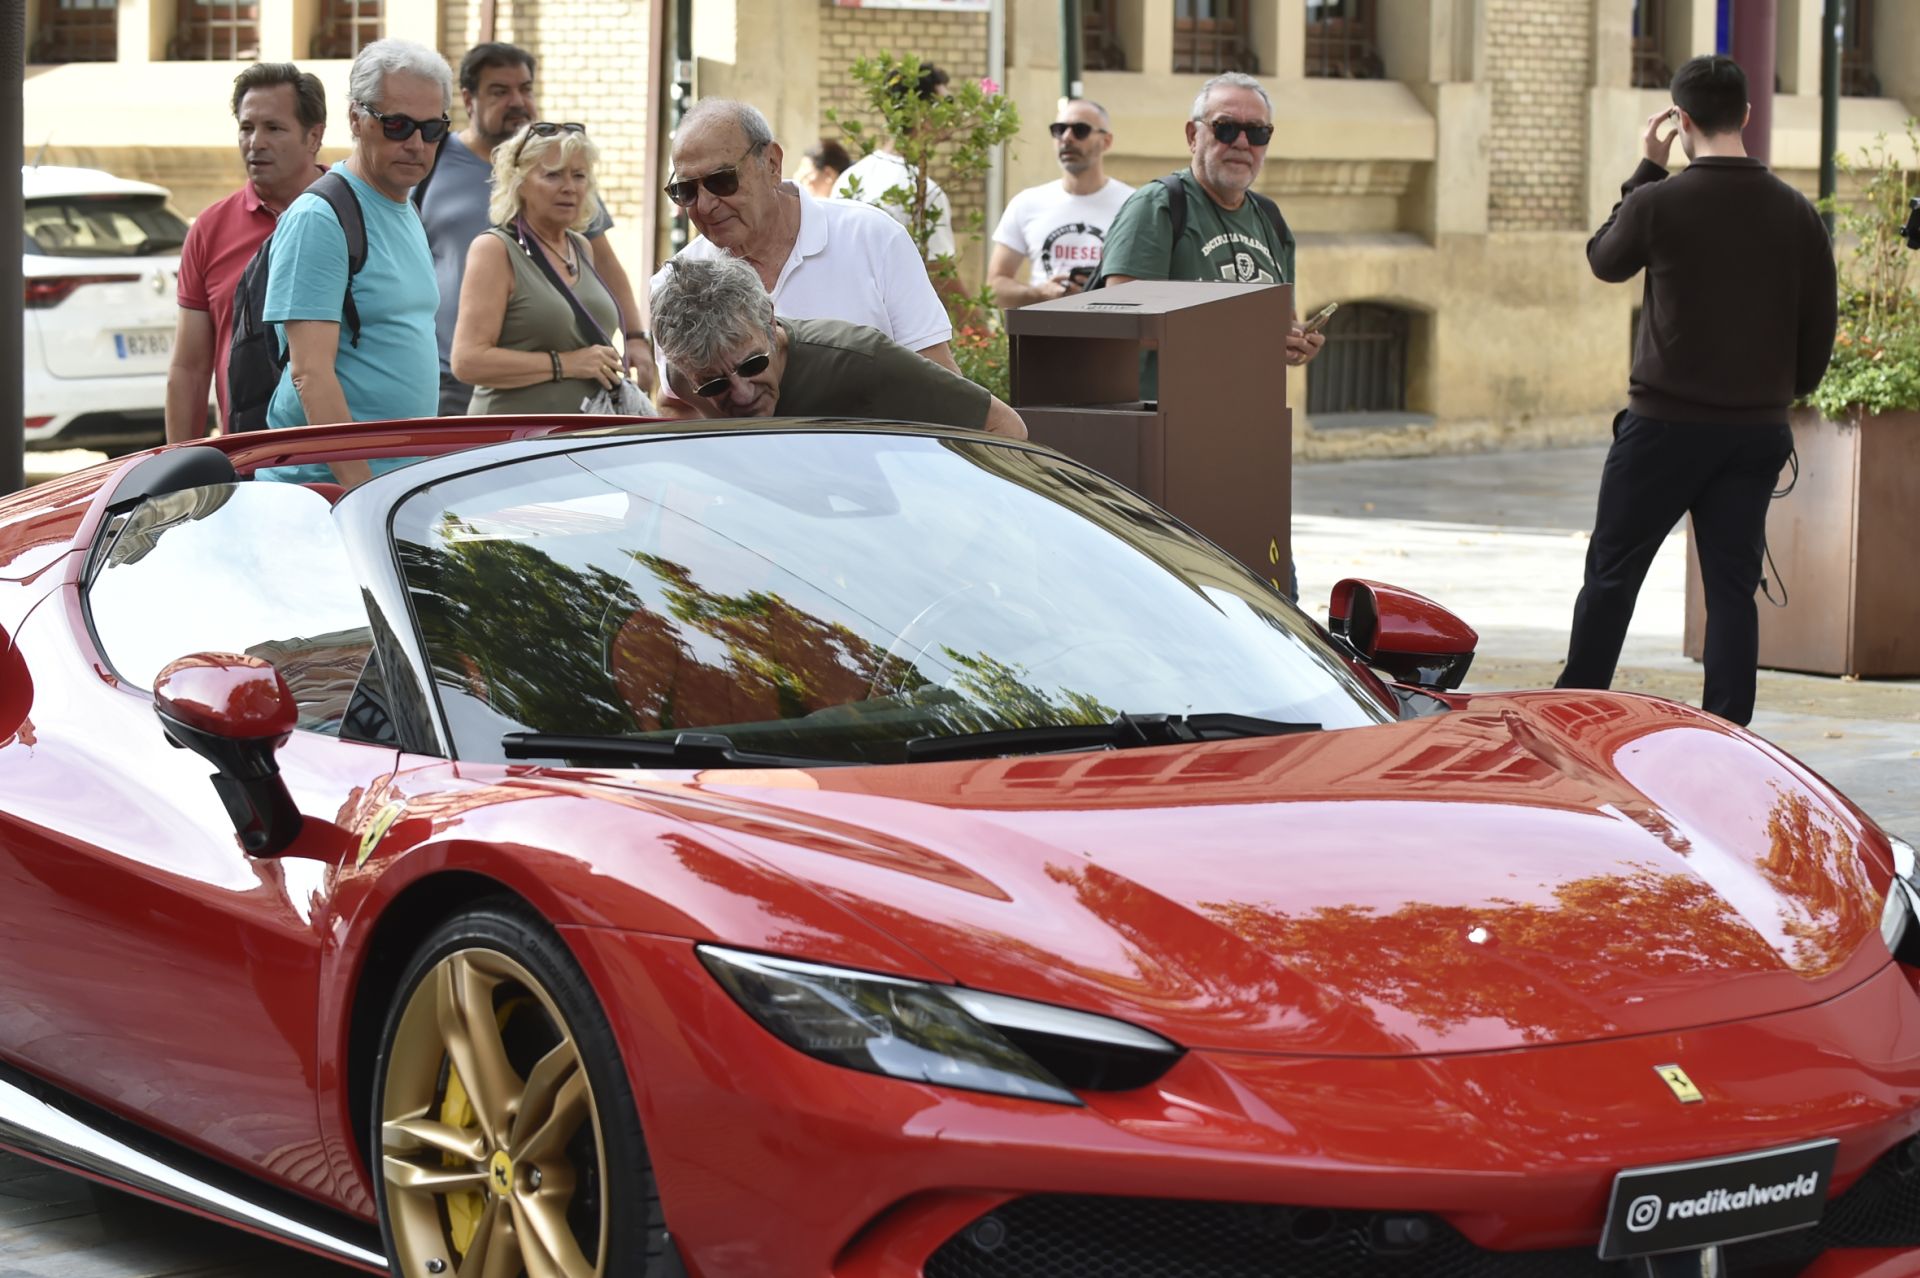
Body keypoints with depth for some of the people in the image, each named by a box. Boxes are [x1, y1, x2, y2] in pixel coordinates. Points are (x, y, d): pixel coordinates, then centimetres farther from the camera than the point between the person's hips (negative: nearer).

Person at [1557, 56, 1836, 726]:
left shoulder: (1658, 203, -12)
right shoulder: (1796, 213, 0)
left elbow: (1604, 260, 9)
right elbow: (1820, 327, 6)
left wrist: (1646, 169, 14)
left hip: (1666, 424, -3)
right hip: (1757, 431, 3)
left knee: (1612, 575, 8)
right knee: (1733, 588, 6)